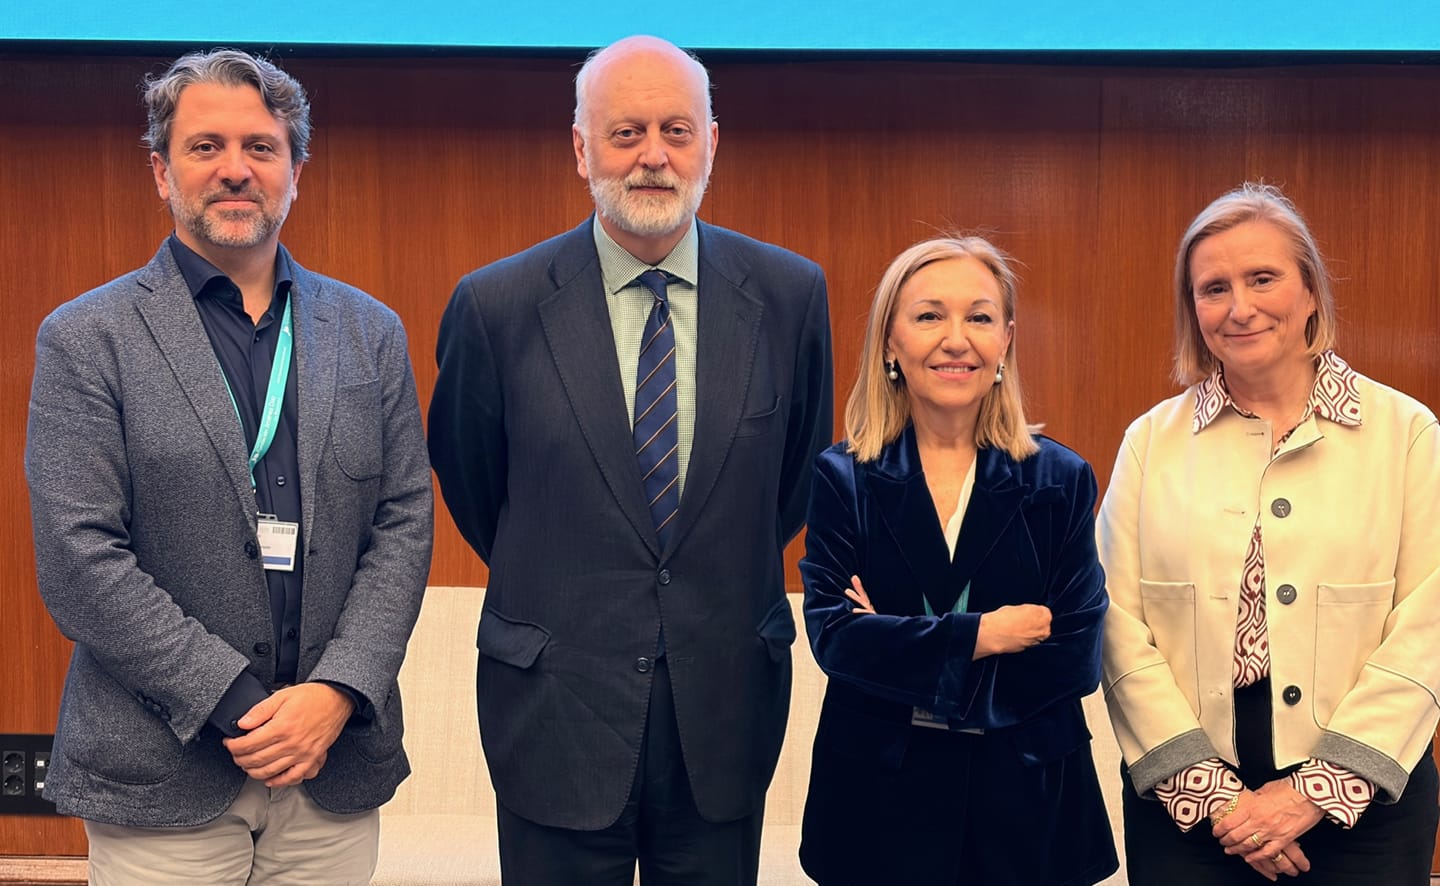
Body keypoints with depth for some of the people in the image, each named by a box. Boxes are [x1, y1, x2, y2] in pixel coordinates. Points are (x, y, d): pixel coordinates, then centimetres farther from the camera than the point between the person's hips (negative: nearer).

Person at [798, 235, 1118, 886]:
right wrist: (981, 635, -16)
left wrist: (901, 654, -14)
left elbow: (1076, 654, -9)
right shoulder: (842, 478, -2)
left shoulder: (1060, 480, -1)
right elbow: (834, 635, -12)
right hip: (880, 799, 0)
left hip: (1027, 800, 1)